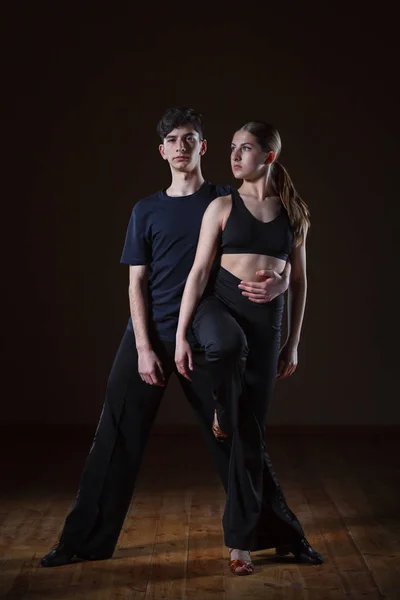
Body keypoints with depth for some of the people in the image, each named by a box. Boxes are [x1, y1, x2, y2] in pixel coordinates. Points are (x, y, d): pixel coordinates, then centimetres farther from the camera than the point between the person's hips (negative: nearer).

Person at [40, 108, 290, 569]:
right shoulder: (146, 211, 9)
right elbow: (137, 282, 4)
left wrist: (279, 282, -22)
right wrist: (144, 347, -7)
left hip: (204, 339, -1)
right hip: (148, 336, 2)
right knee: (118, 438, 1)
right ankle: (87, 540, 10)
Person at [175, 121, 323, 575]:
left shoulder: (293, 212, 8)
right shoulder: (223, 206, 2)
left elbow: (299, 281, 12)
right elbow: (199, 271, -2)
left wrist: (293, 342, 10)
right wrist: (181, 335, -9)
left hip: (266, 321, 2)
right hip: (219, 307, -2)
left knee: (250, 433, 2)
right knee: (229, 345, -42)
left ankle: (243, 539, 14)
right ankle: (223, 415, -9)